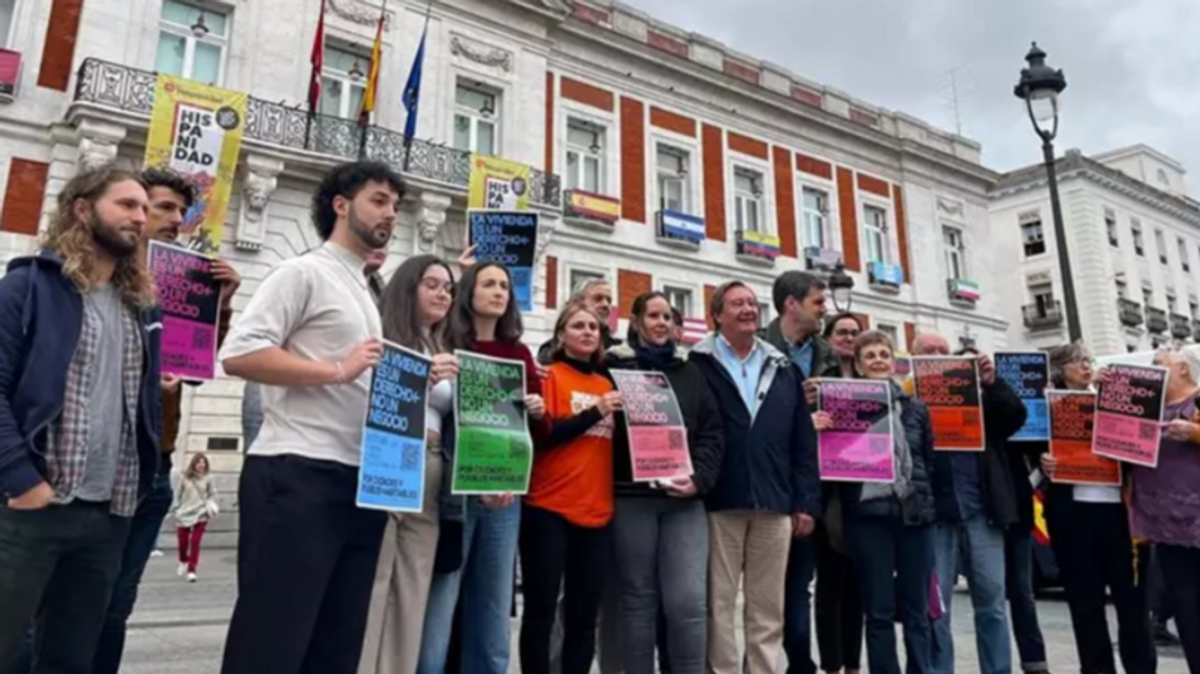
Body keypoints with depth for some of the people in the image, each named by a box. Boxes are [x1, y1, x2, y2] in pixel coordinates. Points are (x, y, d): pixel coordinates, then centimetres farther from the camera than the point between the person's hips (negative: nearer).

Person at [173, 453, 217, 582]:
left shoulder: (208, 478, 0)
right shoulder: (184, 477, -2)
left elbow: (212, 494, 7)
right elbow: (177, 494, 3)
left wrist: (211, 506, -9)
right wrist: (176, 509, -1)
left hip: (200, 515, -1)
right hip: (184, 514, 1)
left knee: (195, 542, -7)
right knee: (183, 542, 8)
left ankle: (191, 570, 1)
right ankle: (183, 561, 40)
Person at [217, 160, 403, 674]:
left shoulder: (366, 293, 22)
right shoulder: (304, 272, -2)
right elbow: (238, 354, -14)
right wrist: (338, 369, -16)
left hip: (359, 482, 8)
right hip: (298, 477, -8)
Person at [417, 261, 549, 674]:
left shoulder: (519, 353, 12)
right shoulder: (447, 345, 0)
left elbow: (540, 434, 15)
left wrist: (539, 413, -8)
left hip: (505, 496, 4)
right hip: (454, 492, -4)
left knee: (493, 620, 10)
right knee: (437, 614, -3)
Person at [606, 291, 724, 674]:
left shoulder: (691, 372, 14)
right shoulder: (616, 366, 6)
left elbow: (712, 433, 8)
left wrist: (699, 479, -5)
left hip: (684, 499, 2)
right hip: (631, 498, -1)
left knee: (689, 600, -4)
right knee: (638, 600, 6)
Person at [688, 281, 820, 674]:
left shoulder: (783, 369, 14)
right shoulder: (698, 364, 1)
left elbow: (803, 441, 11)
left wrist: (806, 502, 6)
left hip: (774, 503, 4)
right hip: (720, 502, -3)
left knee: (768, 606, 11)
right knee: (719, 604, 5)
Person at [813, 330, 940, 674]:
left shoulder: (916, 408, 11)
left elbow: (932, 462, 13)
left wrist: (931, 501, 1)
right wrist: (816, 430, -22)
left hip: (914, 513, 3)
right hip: (869, 515, -2)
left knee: (916, 609, 10)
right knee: (879, 611, 6)